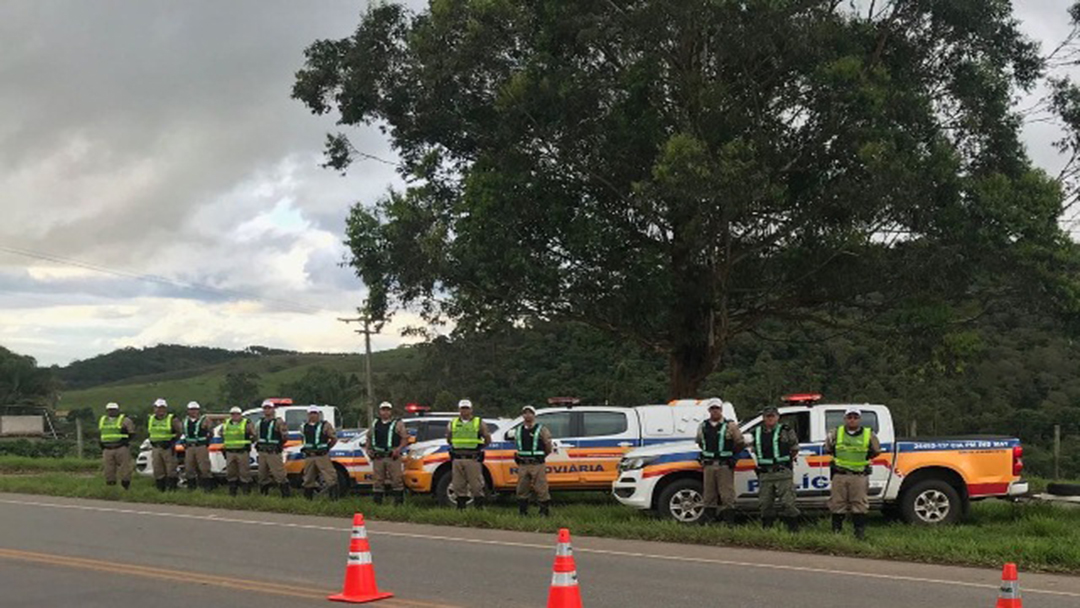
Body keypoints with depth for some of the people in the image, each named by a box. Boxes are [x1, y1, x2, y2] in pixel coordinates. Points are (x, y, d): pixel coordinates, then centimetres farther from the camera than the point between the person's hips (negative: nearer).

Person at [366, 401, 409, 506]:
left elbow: (405, 438, -3)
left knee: (396, 479, -5)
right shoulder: (375, 424, 18)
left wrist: (399, 449, -17)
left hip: (393, 457, -4)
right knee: (378, 480, 8)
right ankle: (377, 502, 14)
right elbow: (369, 437, 28)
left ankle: (399, 501, 0)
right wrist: (369, 449, 12)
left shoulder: (398, 424, 3)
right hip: (378, 457, 4)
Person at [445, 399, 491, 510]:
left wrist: (478, 448, 8)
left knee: (476, 486, -5)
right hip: (457, 459, 3)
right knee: (458, 486, 5)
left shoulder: (479, 423, 4)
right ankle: (461, 508, 12)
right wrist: (456, 448, 14)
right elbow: (448, 439, 23)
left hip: (473, 459, -3)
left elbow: (488, 439, 9)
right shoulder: (452, 424, 11)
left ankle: (479, 508, 0)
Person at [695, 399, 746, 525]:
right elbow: (699, 442, 26)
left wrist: (730, 454, 6)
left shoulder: (730, 426, -2)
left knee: (727, 495, -6)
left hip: (725, 466, -4)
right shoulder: (703, 427, 12)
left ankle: (729, 522, -3)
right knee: (709, 496, 8)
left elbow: (740, 443, 2)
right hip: (708, 465, 4)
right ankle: (709, 521, 14)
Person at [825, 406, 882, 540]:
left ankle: (860, 533, 5)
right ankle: (836, 531, 13)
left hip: (860, 476, -1)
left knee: (860, 505, -1)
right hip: (839, 475, 1)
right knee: (837, 504, 4)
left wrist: (864, 458, 10)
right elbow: (828, 449, 17)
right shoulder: (836, 433, 5)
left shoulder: (869, 435, 4)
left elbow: (876, 451, 16)